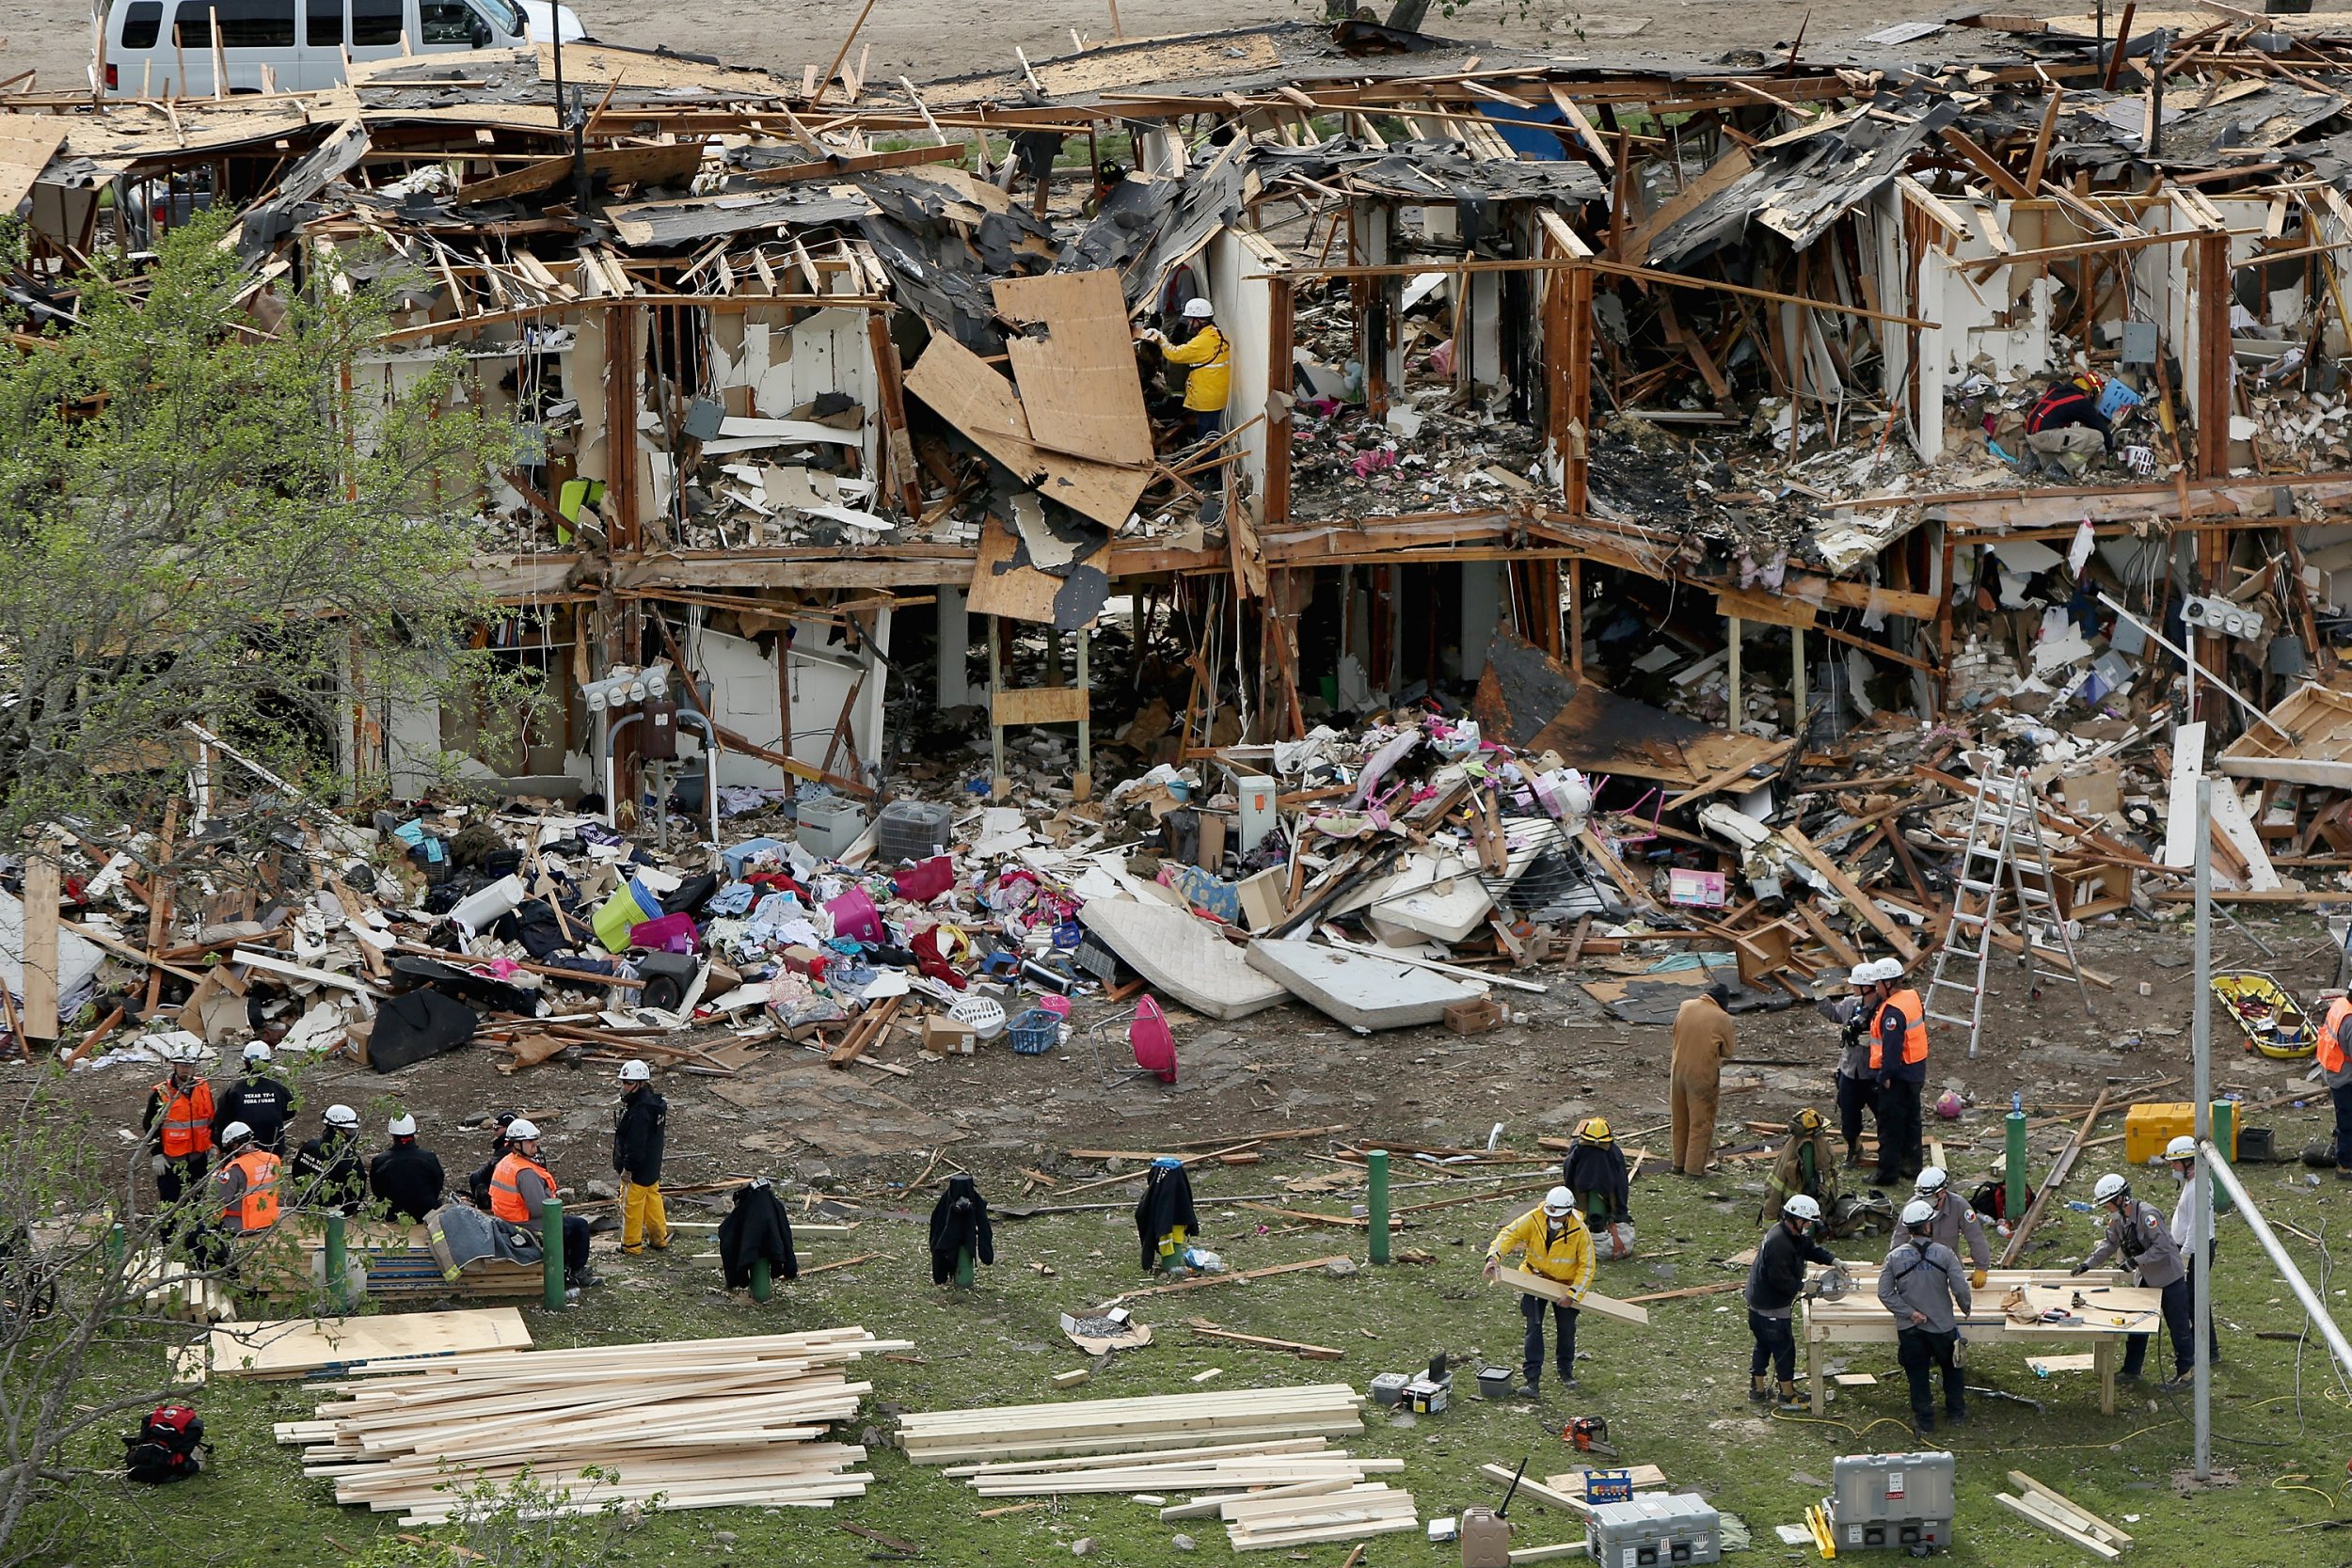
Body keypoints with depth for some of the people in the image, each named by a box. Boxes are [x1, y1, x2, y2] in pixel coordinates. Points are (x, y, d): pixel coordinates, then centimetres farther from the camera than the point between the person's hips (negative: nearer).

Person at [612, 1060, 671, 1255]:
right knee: (653, 1201, 18)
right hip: (652, 1168, 10)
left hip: (638, 1171, -10)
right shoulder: (653, 1103, 5)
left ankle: (631, 1244, 12)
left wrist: (628, 1169, -19)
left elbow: (635, 1144, -26)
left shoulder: (639, 1112, -27)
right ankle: (661, 1240, 27)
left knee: (631, 1205, 2)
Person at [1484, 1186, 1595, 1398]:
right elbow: (1509, 1234, -23)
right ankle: (1532, 1378, -6)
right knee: (1533, 1327, -8)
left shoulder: (1580, 1231, -22)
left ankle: (1566, 1371, 33)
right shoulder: (1534, 1220, -22)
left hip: (1565, 1284, 0)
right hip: (1536, 1279, 0)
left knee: (1566, 1329, 10)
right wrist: (1494, 1257, -42)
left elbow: (1587, 1266, -15)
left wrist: (1573, 1294, -19)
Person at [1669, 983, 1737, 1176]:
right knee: (1701, 1122, 5)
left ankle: (1679, 1163, 26)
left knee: (1680, 1120, 17)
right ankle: (1694, 1167, 7)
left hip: (1679, 1071, 5)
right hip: (1703, 1074, -5)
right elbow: (1728, 1050, -6)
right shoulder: (1722, 1019, -15)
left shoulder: (1685, 1007, -1)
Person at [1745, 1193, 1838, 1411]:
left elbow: (1811, 1249, 15)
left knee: (1763, 1346, 21)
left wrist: (1832, 1261, 0)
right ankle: (1788, 1397, 9)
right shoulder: (1778, 1243, -30)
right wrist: (1801, 1287, -17)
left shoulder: (1796, 1236, 3)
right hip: (1770, 1308, -11)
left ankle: (1758, 1389, 32)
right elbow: (1780, 1279, -29)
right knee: (1784, 1348, 0)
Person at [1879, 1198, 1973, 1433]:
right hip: (1942, 1325, 0)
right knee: (1951, 1368, 23)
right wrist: (1966, 1308, 4)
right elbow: (1960, 1288, -16)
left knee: (1917, 1375, 11)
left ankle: (1924, 1420, 15)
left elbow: (1885, 1293, -10)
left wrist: (1909, 1313, -8)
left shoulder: (1895, 1257, -8)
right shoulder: (1944, 1254, -13)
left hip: (1909, 1328, 0)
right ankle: (1956, 1411, 32)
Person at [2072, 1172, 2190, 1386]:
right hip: (2147, 1278, 9)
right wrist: (2088, 1264, 7)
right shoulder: (2117, 1219, 1)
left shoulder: (2147, 1214, -26)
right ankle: (2131, 1371, 23)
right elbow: (2109, 1244, 15)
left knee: (2177, 1326, 1)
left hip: (2170, 1278, -9)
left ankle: (2187, 1372, 11)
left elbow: (2162, 1247, -29)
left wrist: (2136, 1261, -27)